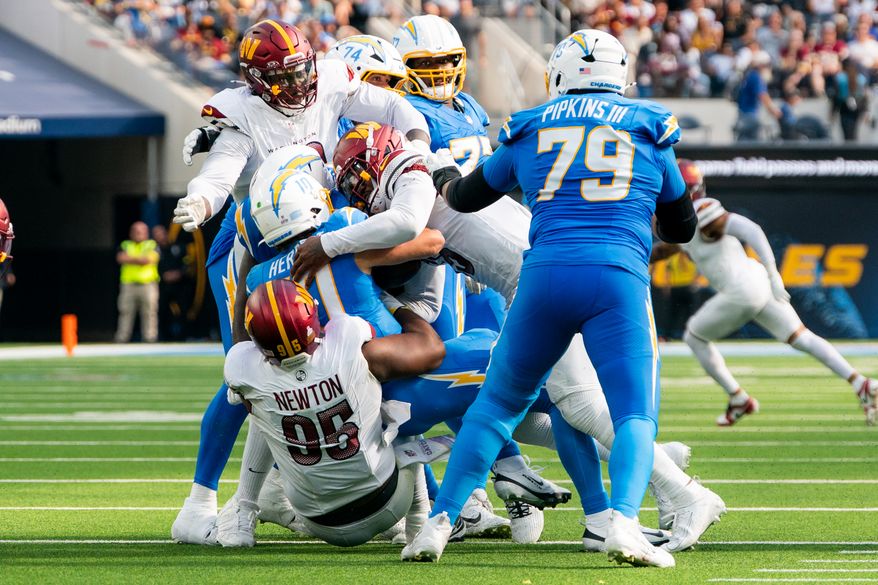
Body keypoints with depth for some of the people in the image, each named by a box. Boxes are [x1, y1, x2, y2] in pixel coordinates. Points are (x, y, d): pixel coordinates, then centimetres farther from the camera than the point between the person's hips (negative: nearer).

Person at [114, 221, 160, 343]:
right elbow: (121, 258, -2)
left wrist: (131, 259, -2)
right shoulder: (125, 245, 17)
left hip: (148, 284, -1)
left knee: (149, 314, -6)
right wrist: (140, 259, -6)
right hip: (128, 284, 1)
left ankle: (150, 340, -5)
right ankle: (121, 341, -1)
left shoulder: (152, 245, 12)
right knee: (125, 313, -2)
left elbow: (149, 259, -6)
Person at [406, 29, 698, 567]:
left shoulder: (530, 130, 16)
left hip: (545, 276, 2)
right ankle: (624, 520, -29)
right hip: (619, 280, -2)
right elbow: (682, 227, 25)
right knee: (635, 416, -2)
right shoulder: (649, 129, 14)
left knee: (498, 402, 18)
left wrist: (445, 180, 55)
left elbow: (467, 197, 32)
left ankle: (440, 522, 12)